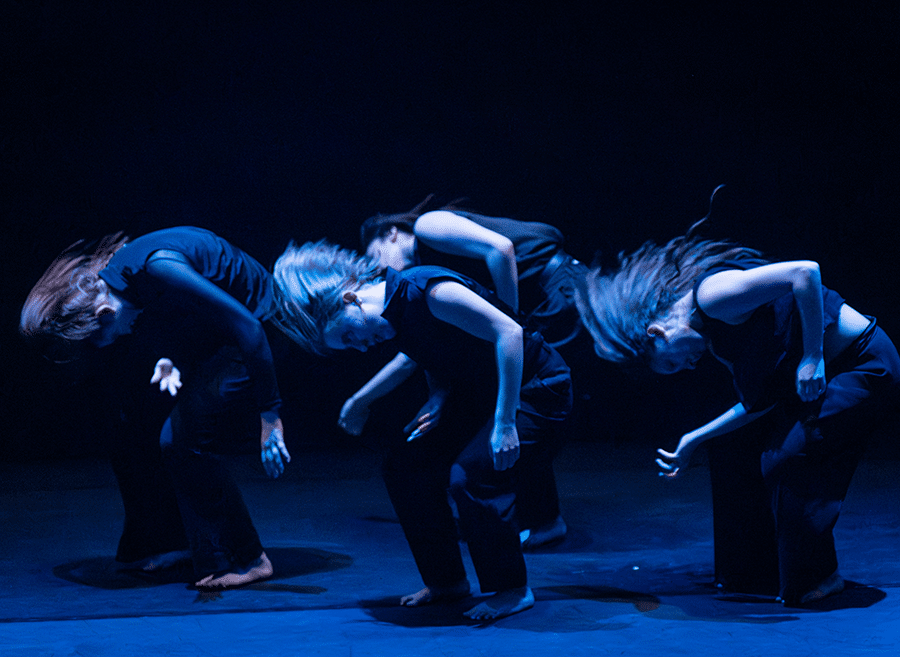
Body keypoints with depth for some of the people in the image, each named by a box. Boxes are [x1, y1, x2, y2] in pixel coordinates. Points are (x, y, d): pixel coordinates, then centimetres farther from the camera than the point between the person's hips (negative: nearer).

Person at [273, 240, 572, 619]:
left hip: (535, 387, -9)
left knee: (470, 474, -27)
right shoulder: (394, 317, 2)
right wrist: (361, 400, 30)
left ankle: (513, 590, -8)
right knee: (404, 466, 4)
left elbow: (507, 331, -32)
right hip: (479, 395, 9)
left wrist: (504, 424, -34)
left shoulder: (428, 290, -26)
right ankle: (446, 581, 17)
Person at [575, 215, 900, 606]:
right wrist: (694, 441, 17)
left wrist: (812, 357, -24)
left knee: (788, 465, -8)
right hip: (836, 370, 10)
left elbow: (805, 272, -29)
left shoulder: (711, 293, -19)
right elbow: (760, 401, 12)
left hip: (866, 365, -10)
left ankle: (815, 579, 8)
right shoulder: (716, 338, 11)